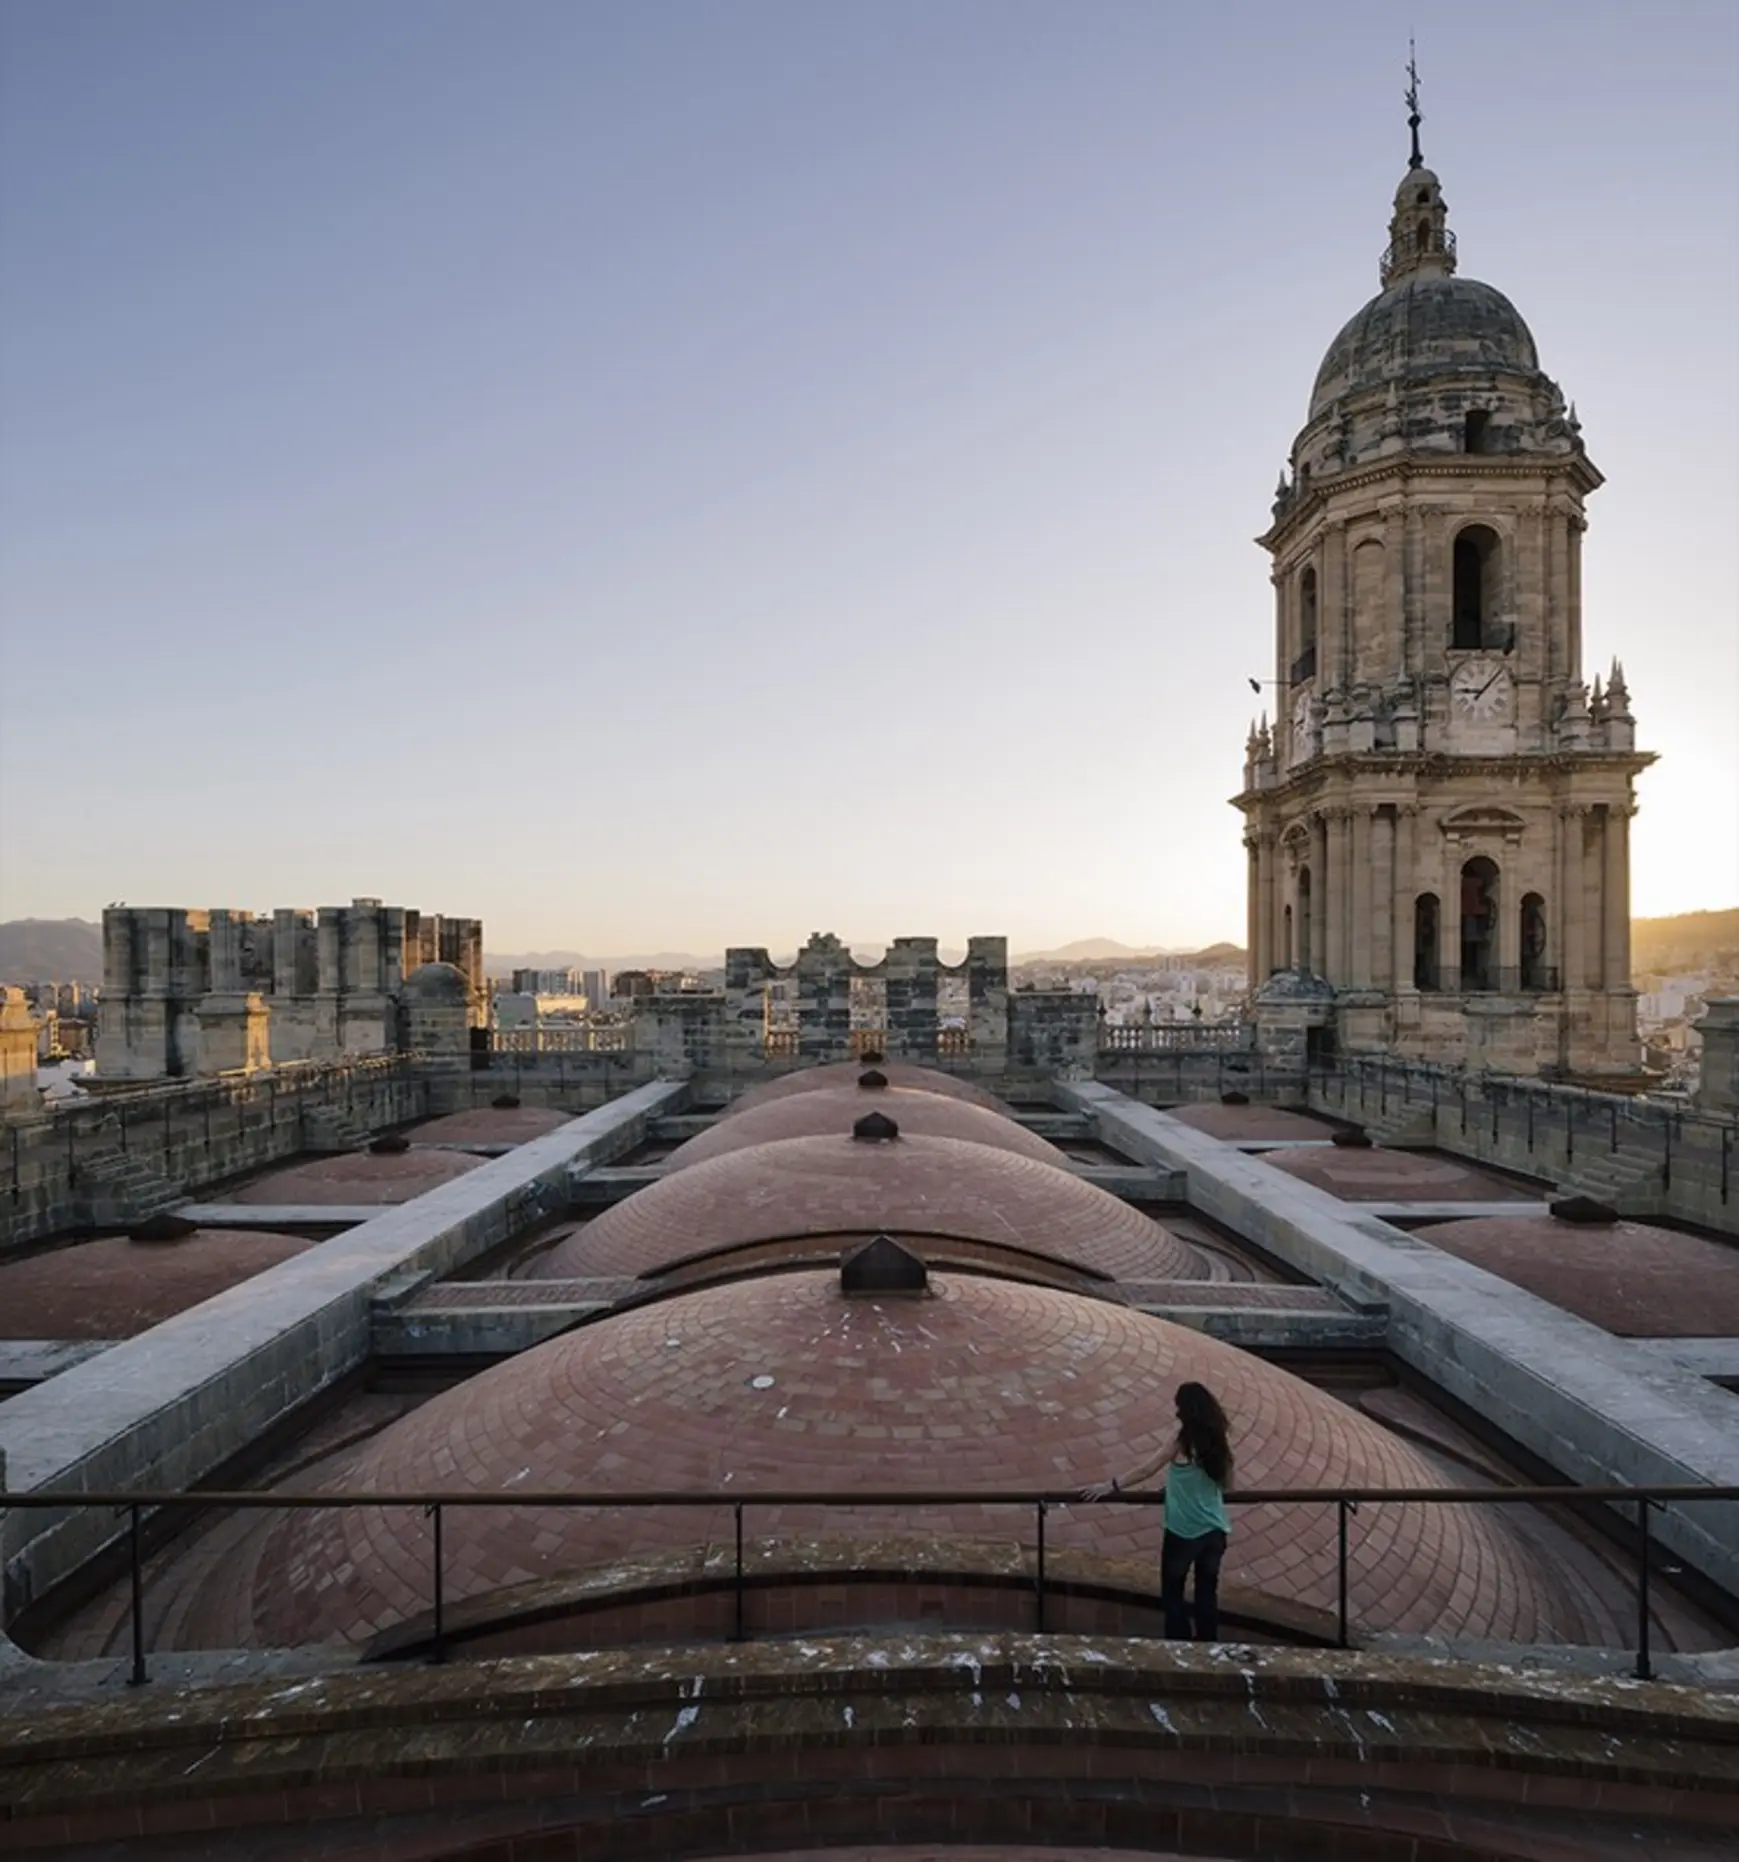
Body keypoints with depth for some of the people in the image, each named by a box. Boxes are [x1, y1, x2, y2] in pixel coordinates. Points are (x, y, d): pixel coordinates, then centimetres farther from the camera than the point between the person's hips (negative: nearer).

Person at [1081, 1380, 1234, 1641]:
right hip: (1214, 1531, 5)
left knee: (1172, 1592, 13)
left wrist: (1110, 1486, -4)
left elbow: (1146, 1471, -12)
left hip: (1184, 1532, -5)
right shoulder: (1216, 1442, -2)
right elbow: (1225, 1483, 12)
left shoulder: (1182, 1443, -17)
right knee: (1207, 1592, 17)